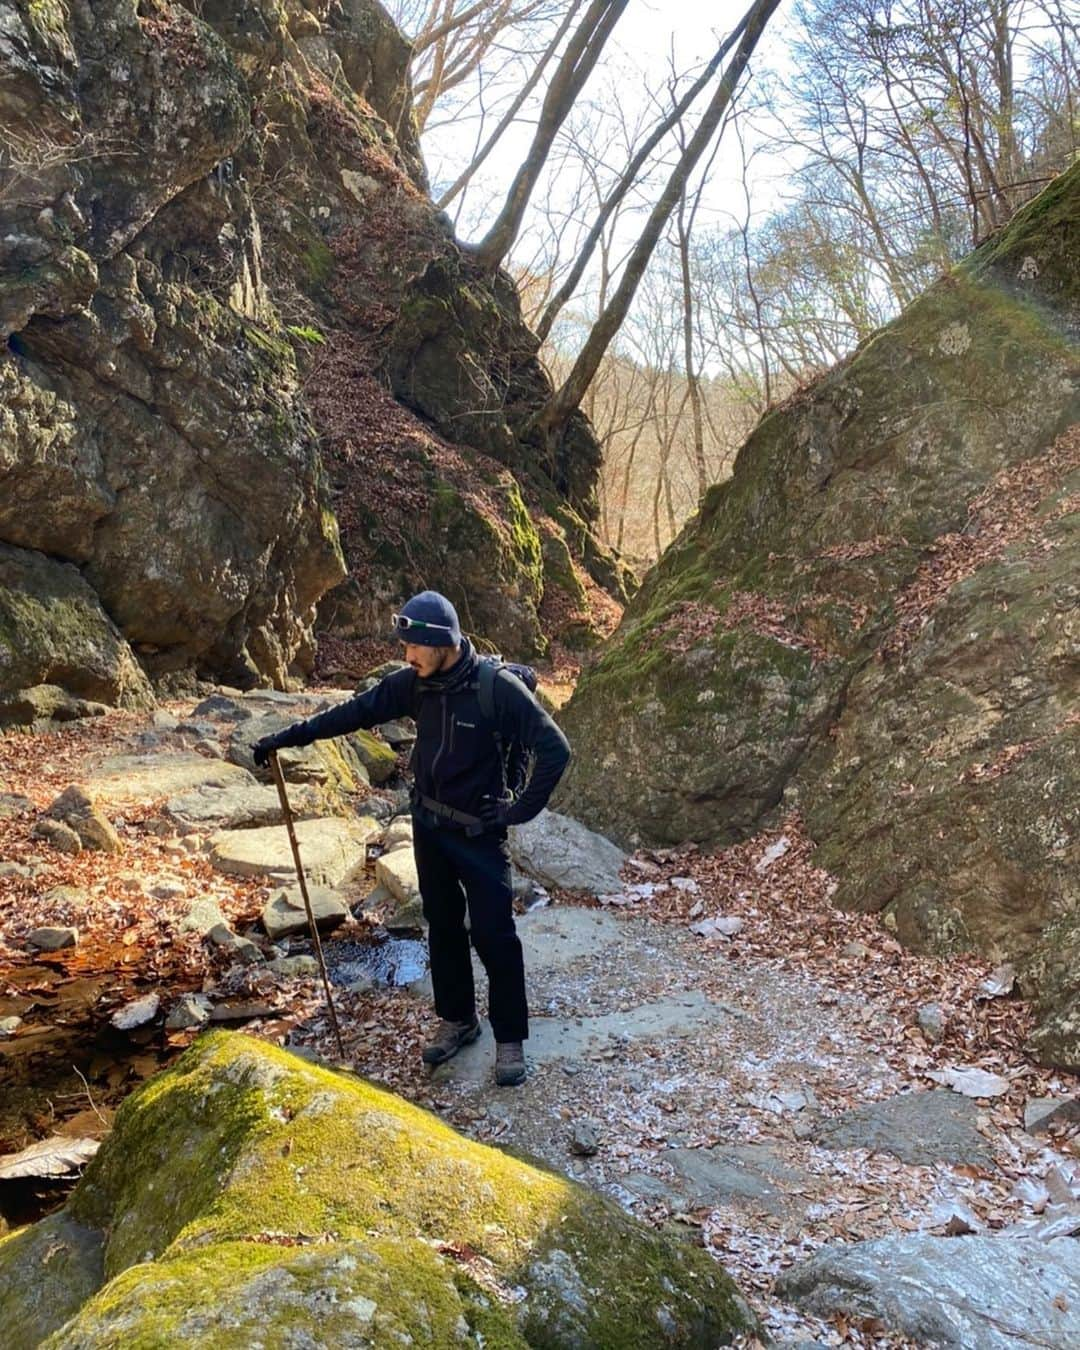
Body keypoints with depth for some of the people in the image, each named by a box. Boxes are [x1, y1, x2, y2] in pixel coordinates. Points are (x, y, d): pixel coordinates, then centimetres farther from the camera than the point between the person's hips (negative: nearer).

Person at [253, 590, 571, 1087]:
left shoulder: (497, 688, -22)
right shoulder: (415, 683, -5)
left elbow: (555, 750, -20)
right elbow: (358, 710, 3)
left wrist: (521, 809, -16)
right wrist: (289, 736, 1)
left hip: (479, 832, -5)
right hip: (428, 826, 6)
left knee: (493, 935, -1)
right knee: (443, 926, 15)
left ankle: (510, 1039, 14)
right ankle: (457, 1020, 33)